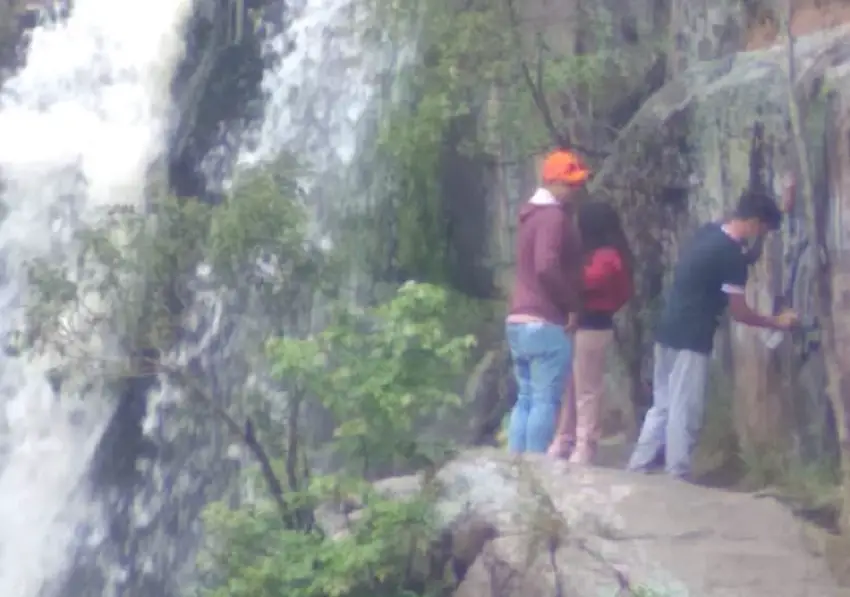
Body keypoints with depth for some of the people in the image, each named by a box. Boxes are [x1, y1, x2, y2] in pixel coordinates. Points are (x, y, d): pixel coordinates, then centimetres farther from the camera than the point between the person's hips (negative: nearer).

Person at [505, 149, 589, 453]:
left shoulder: (532, 214, 19)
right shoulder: (555, 216, -12)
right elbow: (547, 267, -25)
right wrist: (572, 304, -14)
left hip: (519, 321, 9)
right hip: (545, 323, -9)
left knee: (525, 399, 12)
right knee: (545, 401, -6)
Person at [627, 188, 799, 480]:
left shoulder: (709, 232, 8)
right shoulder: (732, 255, -16)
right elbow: (739, 313, -10)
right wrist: (777, 322, 5)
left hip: (668, 332, 9)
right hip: (690, 340, -9)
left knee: (662, 406, 14)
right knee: (684, 413, -1)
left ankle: (637, 469, 17)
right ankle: (676, 479, 3)